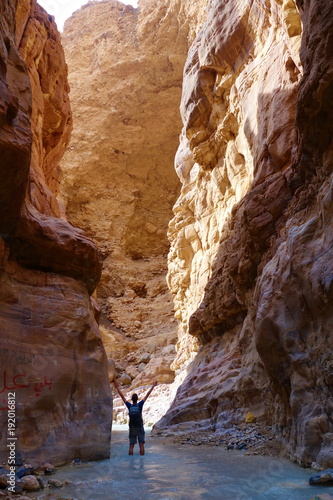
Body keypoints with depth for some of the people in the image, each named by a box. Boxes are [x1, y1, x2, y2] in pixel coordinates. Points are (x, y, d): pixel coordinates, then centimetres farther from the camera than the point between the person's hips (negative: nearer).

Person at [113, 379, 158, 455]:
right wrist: (153, 386, -3)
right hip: (140, 428, -1)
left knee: (131, 446, 4)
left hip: (132, 428, 1)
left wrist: (117, 387, 4)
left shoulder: (129, 406, -6)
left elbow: (122, 396, -2)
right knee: (141, 445, 2)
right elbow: (147, 395, -7)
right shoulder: (139, 405, -9)